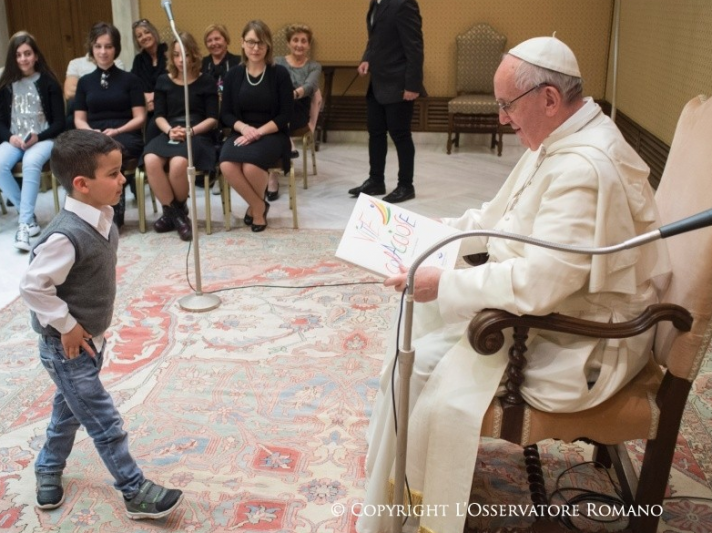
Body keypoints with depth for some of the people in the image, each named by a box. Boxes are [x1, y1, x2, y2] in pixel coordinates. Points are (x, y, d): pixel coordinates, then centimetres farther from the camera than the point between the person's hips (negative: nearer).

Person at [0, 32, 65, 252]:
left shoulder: (48, 82, 3)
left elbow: (60, 123, -1)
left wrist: (37, 137, -16)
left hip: (43, 139, -3)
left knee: (31, 163, -36)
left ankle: (24, 223, -34)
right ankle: (28, 215, -14)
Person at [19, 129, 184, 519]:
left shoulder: (102, 219, -3)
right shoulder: (66, 235, -31)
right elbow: (32, 286, -28)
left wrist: (90, 329, 11)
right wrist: (66, 326, -19)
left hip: (90, 340, 8)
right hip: (68, 348, -8)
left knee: (70, 408, 26)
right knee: (106, 424, 3)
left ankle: (48, 470, 48)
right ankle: (135, 492, 17)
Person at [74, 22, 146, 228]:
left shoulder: (129, 79, 8)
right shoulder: (85, 81, 16)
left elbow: (140, 118, 2)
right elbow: (79, 119, 13)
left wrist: (117, 131, -15)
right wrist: (91, 133, -9)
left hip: (126, 136, -2)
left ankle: (114, 212, -24)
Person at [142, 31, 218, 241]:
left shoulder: (206, 82, 8)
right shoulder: (163, 81, 15)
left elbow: (212, 118, 2)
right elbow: (159, 116, 10)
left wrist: (190, 131, -15)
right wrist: (170, 130, -12)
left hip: (198, 135, -3)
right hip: (169, 134, 3)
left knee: (178, 163, -37)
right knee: (151, 160, -33)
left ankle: (178, 210, -8)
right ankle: (173, 212, -18)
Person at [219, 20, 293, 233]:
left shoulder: (279, 73, -1)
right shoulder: (233, 75, 7)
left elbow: (285, 115, -5)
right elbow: (225, 114, 6)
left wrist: (259, 132, -18)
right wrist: (243, 127, -15)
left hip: (272, 134, -2)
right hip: (241, 133, 3)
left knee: (251, 166, -33)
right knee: (227, 166, -29)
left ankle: (255, 206, 2)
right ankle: (258, 205, -4)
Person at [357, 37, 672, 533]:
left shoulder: (586, 168, -28)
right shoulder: (560, 141, 5)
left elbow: (538, 283, -32)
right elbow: (498, 217, 16)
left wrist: (442, 284, -25)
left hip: (579, 345, -10)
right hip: (536, 304, 10)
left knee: (422, 365, -13)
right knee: (417, 326, 7)